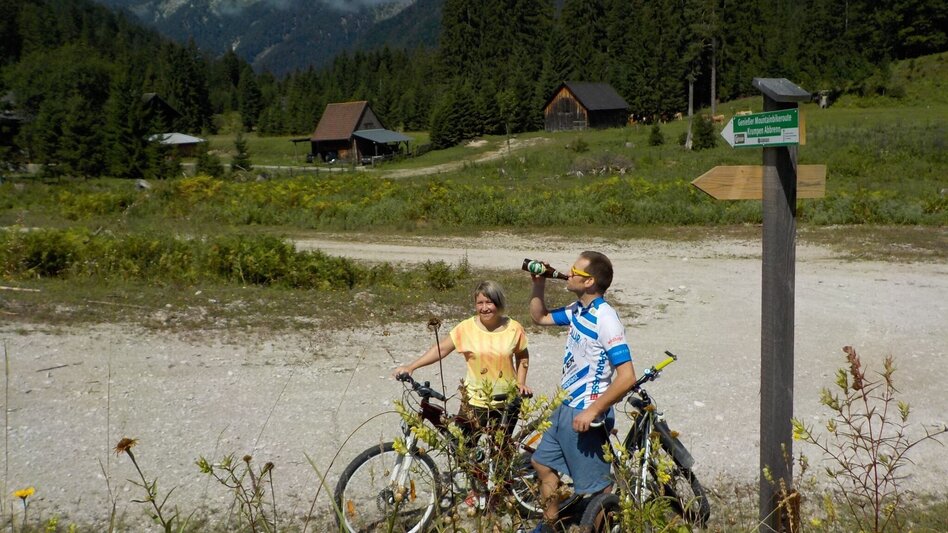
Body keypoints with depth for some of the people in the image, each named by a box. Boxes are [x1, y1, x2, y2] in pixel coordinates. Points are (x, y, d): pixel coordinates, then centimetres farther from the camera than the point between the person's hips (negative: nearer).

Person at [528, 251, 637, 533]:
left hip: (585, 416, -10)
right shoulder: (578, 310, 3)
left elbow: (626, 377, -27)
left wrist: (593, 411, -27)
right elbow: (540, 317, 21)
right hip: (565, 408, 10)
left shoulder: (605, 319, -24)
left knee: (595, 486, 2)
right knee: (543, 464, 24)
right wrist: (539, 284, 6)